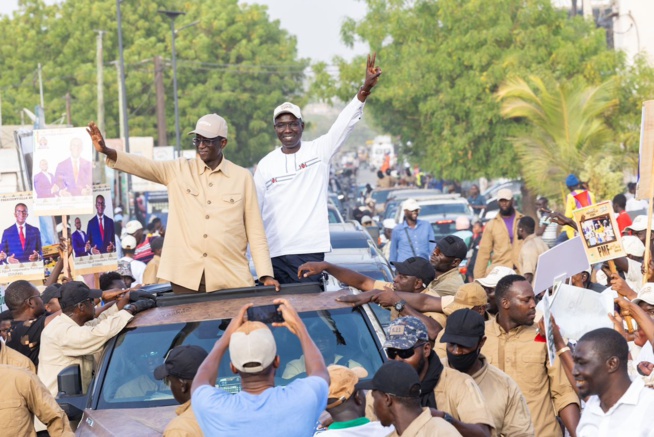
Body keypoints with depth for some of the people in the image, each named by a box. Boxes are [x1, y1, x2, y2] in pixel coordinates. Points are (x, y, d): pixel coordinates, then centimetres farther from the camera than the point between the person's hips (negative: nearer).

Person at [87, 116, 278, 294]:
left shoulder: (242, 177, 5)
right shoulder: (178, 170, 8)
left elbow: (255, 232, 5)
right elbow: (142, 165, -7)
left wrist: (265, 275, -2)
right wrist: (106, 150, -24)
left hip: (231, 278, -1)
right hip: (186, 277, 1)